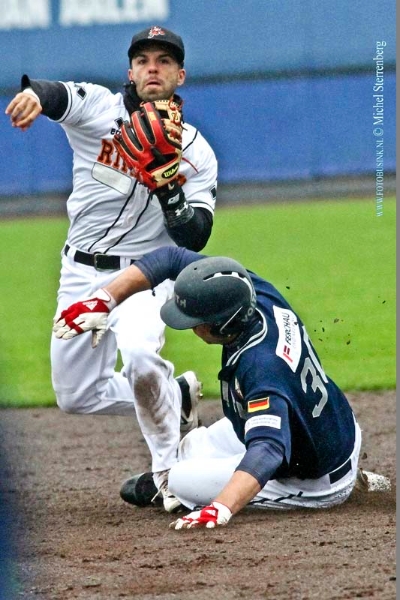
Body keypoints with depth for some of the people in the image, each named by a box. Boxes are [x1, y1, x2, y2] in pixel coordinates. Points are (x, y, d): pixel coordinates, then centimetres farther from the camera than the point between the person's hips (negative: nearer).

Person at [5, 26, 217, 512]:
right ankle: (175, 395, 32)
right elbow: (57, 95, -29)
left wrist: (168, 187, -27)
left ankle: (169, 467, -14)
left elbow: (195, 240, -9)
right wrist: (34, 93, -54)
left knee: (138, 356, -33)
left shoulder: (196, 153, -3)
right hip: (82, 274, 3)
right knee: (77, 396, 7)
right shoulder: (97, 108, -5)